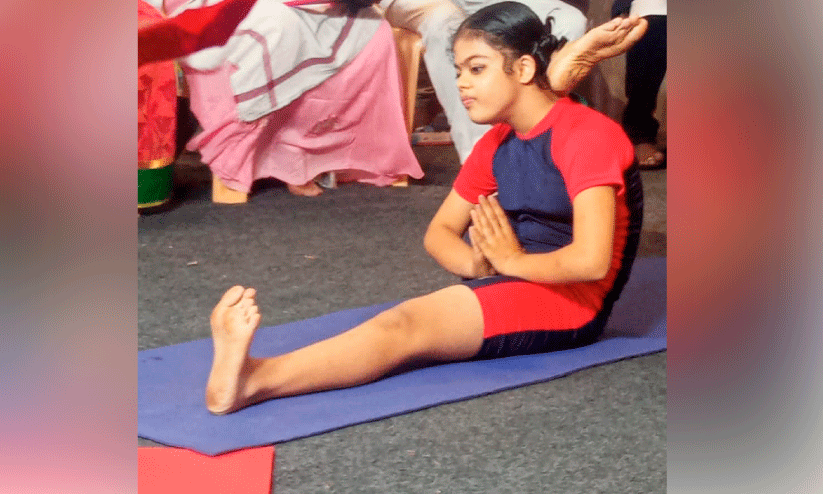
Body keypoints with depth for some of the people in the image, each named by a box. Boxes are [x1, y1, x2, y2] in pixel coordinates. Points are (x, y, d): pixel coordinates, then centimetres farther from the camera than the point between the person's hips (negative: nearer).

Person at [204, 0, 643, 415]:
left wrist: (512, 261, -8)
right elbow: (439, 232, 15)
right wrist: (479, 264, -8)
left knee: (408, 324, -29)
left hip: (571, 297, -8)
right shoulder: (497, 144, 14)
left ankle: (254, 379, -46)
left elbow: (591, 261, -25)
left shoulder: (585, 134, -13)